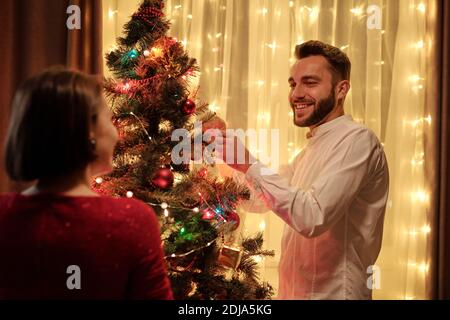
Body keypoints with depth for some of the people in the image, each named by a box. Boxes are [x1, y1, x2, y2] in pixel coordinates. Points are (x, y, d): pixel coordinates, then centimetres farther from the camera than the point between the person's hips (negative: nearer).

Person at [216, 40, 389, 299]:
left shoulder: (357, 140, -17)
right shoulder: (314, 146, 13)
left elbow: (312, 217, -28)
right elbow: (263, 198, 16)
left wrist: (249, 165, -26)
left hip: (331, 293, -8)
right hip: (294, 290, 9)